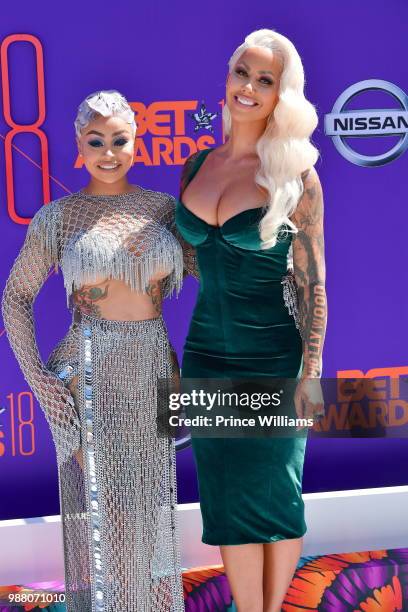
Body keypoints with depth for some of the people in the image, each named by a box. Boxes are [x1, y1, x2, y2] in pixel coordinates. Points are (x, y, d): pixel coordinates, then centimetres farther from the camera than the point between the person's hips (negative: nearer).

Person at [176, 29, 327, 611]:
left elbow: (312, 281, -7)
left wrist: (311, 369, -10)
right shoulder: (197, 165, 5)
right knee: (228, 499, 10)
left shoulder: (296, 175, -7)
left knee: (275, 495, 8)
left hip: (274, 357, -4)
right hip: (207, 354, 4)